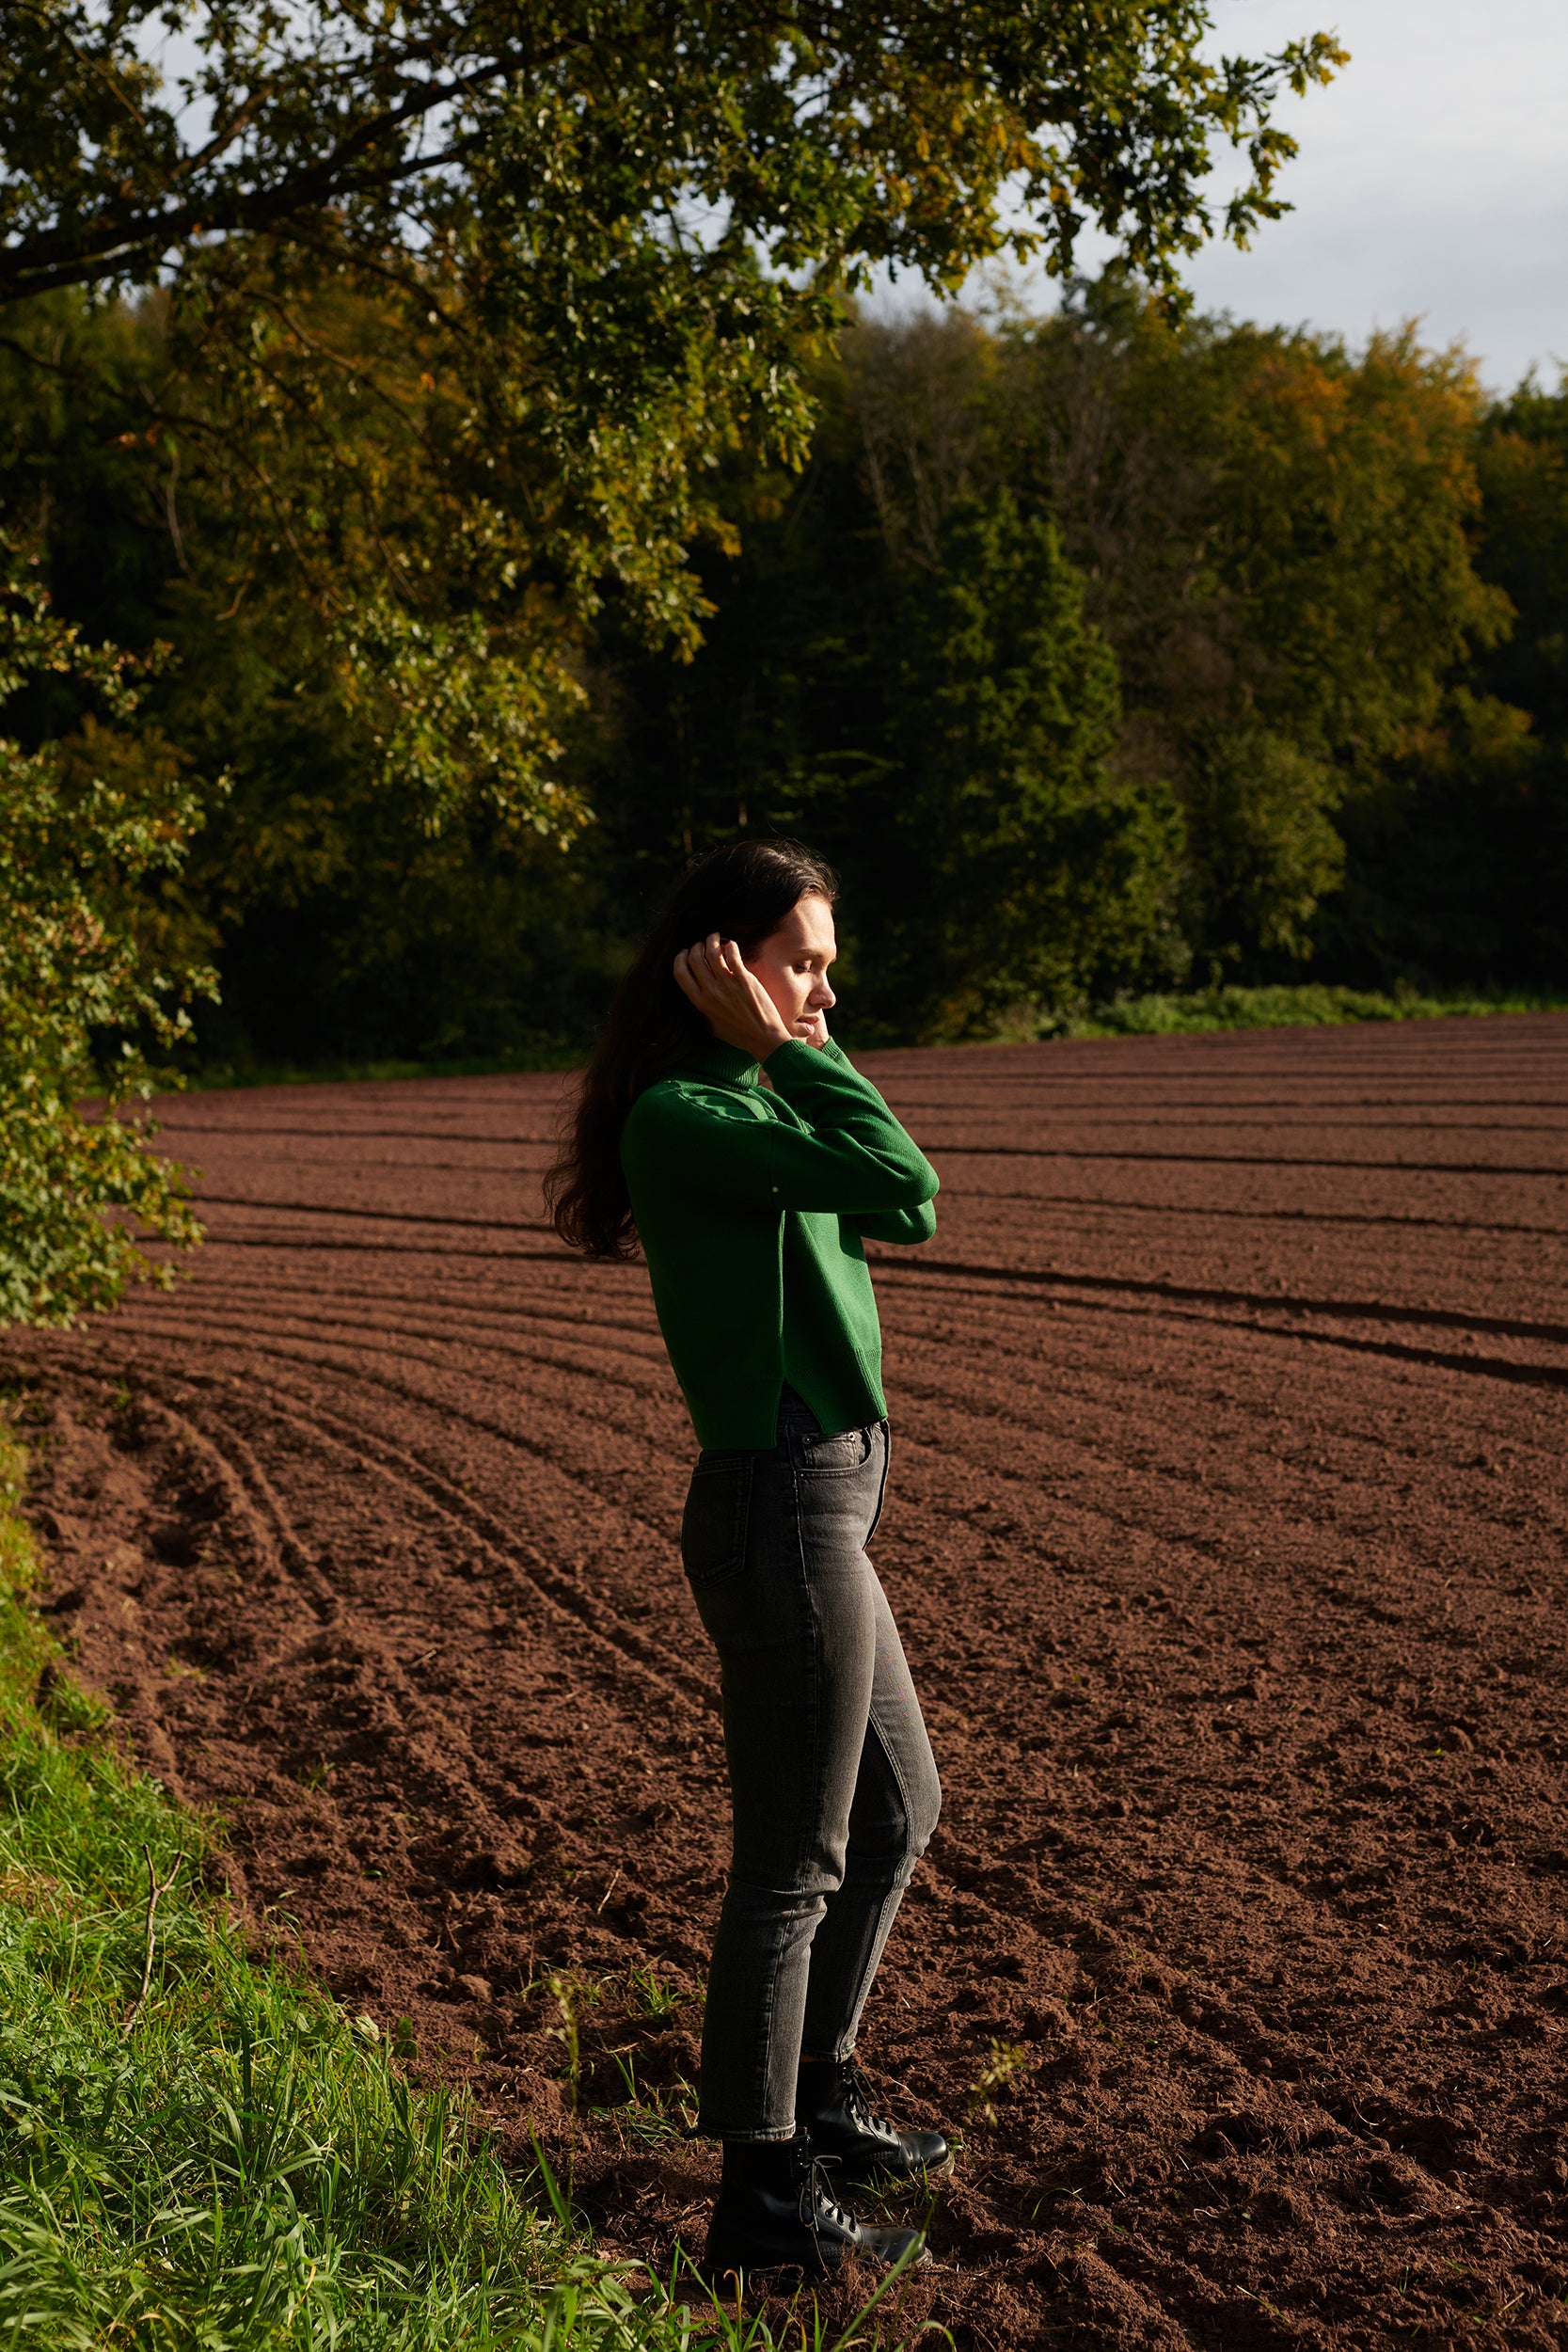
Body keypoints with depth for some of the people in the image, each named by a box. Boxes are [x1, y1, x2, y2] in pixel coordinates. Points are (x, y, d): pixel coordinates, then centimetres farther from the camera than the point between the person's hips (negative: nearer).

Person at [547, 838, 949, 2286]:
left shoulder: (748, 1101, 15)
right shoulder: (681, 1115, -16)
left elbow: (906, 1212, 8)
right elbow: (902, 1188, -25)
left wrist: (795, 1050, 5)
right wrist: (790, 1051, -15)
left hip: (820, 1502, 10)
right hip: (784, 1512, -10)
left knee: (898, 1811, 23)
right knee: (796, 1864, 1)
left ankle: (816, 2097, 38)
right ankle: (765, 2196, 14)